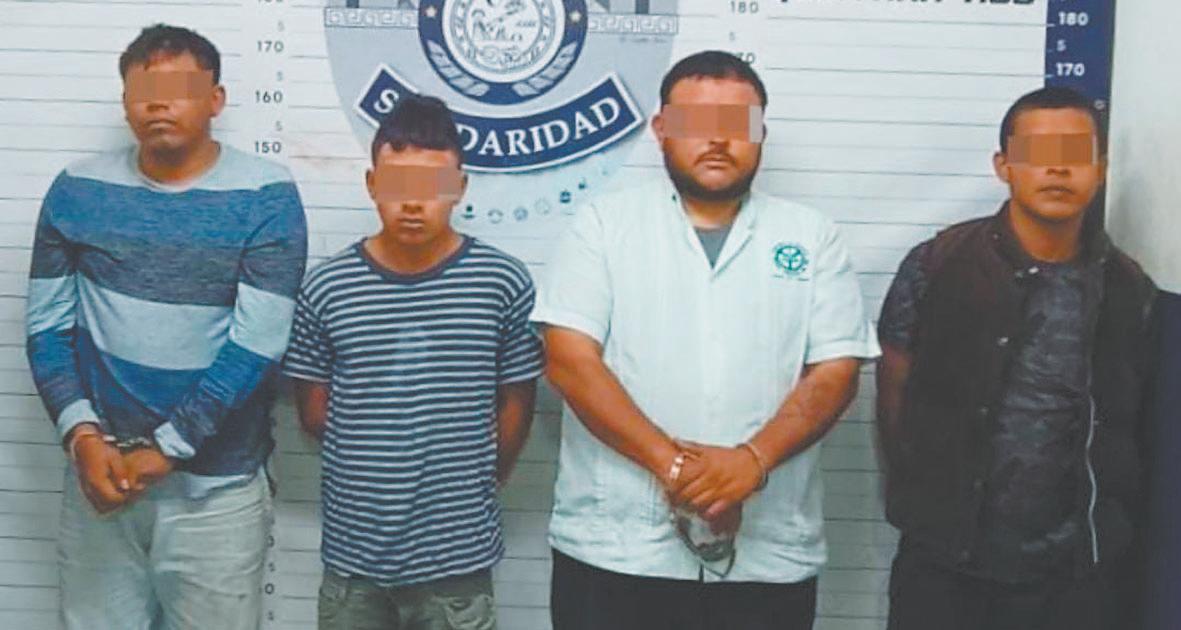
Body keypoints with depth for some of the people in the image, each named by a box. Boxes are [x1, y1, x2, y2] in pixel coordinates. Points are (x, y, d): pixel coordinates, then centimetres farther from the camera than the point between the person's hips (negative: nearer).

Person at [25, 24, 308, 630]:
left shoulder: (266, 198, -9)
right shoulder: (77, 191, 2)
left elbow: (256, 347, -13)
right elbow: (49, 326, 3)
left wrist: (163, 451, -14)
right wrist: (83, 437, -10)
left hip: (214, 486, -2)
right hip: (98, 472, 3)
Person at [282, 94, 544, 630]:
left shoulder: (503, 283, -7)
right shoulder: (327, 287, -5)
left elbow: (515, 408, 2)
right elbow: (314, 411, 5)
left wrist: (466, 486, 9)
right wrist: (373, 469, 8)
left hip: (456, 556, -1)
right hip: (352, 553, 1)